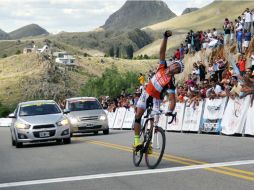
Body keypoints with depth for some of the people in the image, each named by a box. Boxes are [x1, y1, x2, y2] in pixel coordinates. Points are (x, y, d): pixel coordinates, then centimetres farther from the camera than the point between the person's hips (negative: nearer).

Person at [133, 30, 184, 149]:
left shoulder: (171, 82, -20)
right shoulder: (163, 67, -10)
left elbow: (172, 99, -27)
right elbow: (162, 51, -17)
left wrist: (170, 111, -44)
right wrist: (166, 37, -30)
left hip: (156, 99, -3)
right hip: (147, 94, 3)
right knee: (138, 115, -9)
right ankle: (137, 140, -9)